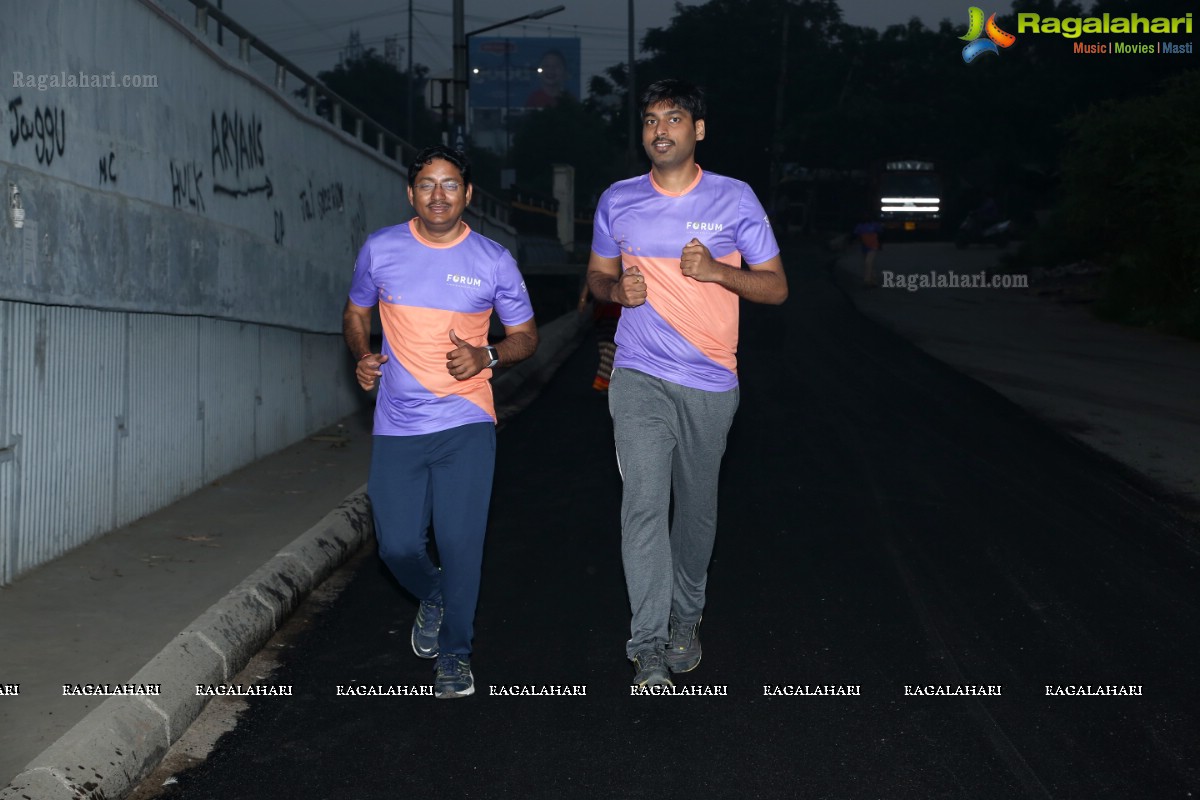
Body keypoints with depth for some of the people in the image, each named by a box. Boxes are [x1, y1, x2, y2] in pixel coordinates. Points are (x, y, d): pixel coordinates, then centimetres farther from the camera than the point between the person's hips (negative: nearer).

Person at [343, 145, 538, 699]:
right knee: (397, 543, 2)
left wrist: (486, 357, -13)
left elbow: (525, 335, 7)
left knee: (460, 539, -5)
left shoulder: (493, 260, -1)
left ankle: (455, 653, 15)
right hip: (397, 426, 2)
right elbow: (356, 312, 17)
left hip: (466, 423, -1)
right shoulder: (380, 249, 2)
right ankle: (432, 597, 37)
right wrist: (361, 356, -3)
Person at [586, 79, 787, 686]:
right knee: (643, 504, -13)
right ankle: (648, 648, -9)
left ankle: (685, 619, 32)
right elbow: (596, 275, 18)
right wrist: (616, 288, -6)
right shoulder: (618, 201, 6)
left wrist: (718, 270, -16)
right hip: (639, 379, 0)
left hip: (710, 384, 0)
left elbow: (776, 287, 2)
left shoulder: (735, 199, 0)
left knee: (696, 507, 11)